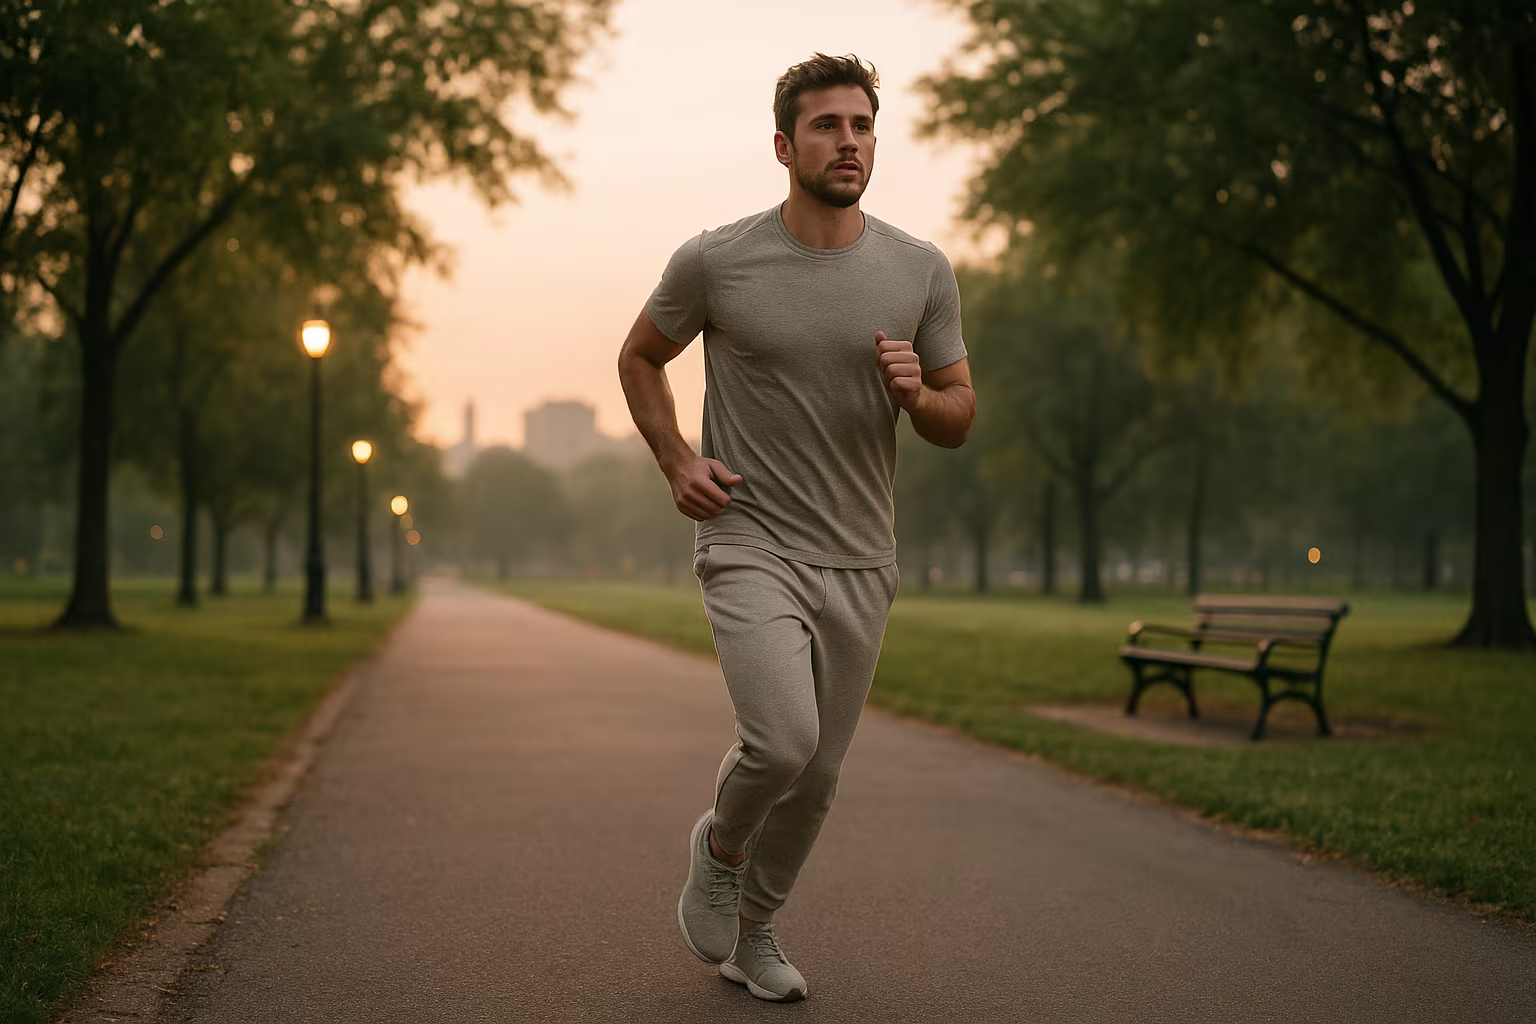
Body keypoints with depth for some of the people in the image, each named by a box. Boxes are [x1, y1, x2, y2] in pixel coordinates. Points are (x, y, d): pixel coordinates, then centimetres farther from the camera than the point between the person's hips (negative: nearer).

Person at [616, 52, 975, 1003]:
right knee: (783, 742, -23)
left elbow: (960, 418, 8)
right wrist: (677, 461, -4)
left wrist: (917, 395, -15)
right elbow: (640, 358, 11)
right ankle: (720, 845, 12)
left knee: (817, 776, 12)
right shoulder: (716, 262, -6)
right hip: (752, 545, -3)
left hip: (860, 564, 4)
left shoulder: (922, 272, 0)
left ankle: (754, 931, 36)